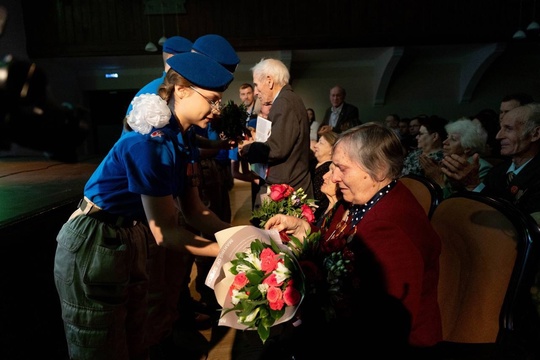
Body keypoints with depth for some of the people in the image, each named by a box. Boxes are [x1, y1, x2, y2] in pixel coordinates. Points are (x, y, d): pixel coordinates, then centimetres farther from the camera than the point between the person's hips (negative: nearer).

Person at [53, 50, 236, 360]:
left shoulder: (186, 143, 0)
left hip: (138, 242, 8)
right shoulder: (151, 141, -28)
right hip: (95, 249, -8)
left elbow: (194, 211, 1)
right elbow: (165, 231, -25)